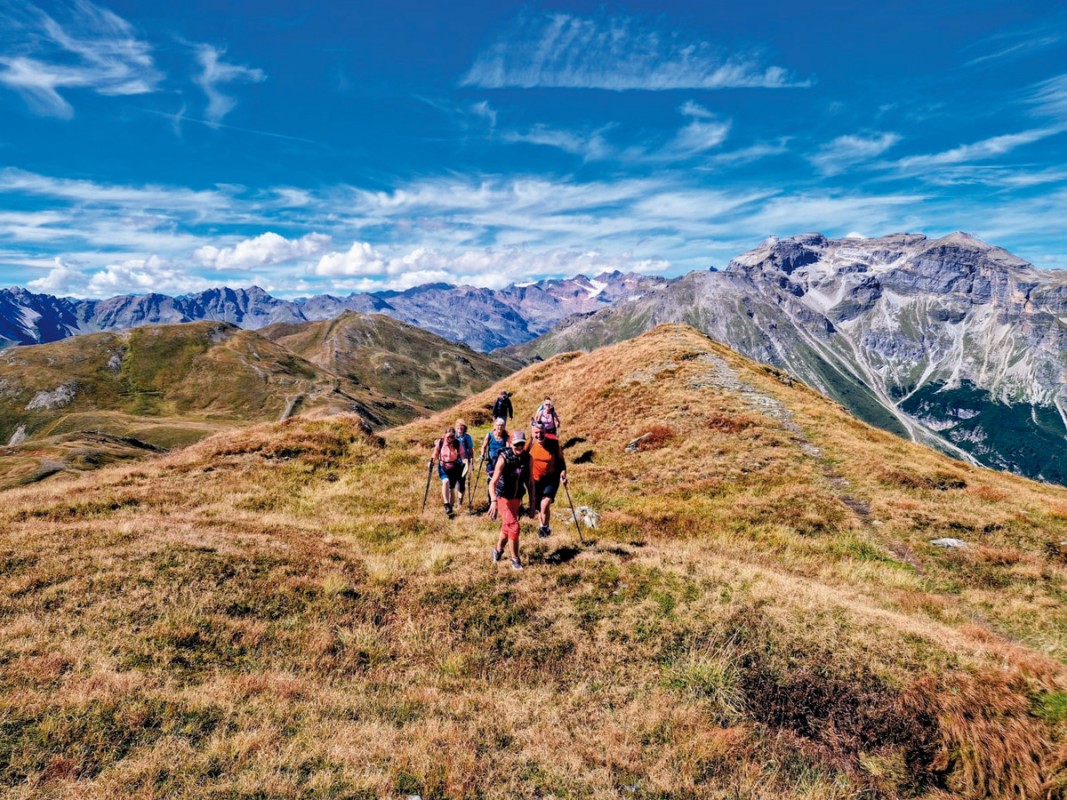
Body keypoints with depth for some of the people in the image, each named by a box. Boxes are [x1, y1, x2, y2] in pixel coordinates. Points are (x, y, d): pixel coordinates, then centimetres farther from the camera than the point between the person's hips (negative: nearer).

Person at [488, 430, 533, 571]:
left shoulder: (528, 458, -10)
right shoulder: (503, 458, -24)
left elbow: (529, 482, 0)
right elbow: (493, 483, -30)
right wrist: (493, 501, -45)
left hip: (517, 498, 5)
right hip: (503, 497, -5)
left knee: (507, 527, 19)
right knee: (513, 526, -13)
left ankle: (498, 550, 44)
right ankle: (515, 559, 5)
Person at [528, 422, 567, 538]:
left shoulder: (553, 443, -14)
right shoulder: (530, 445, -10)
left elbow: (560, 459, 0)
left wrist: (563, 471, -14)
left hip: (552, 479, -2)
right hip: (535, 480, 2)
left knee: (545, 504, -19)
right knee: (538, 508, 12)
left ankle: (545, 527, 7)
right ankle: (541, 526, 41)